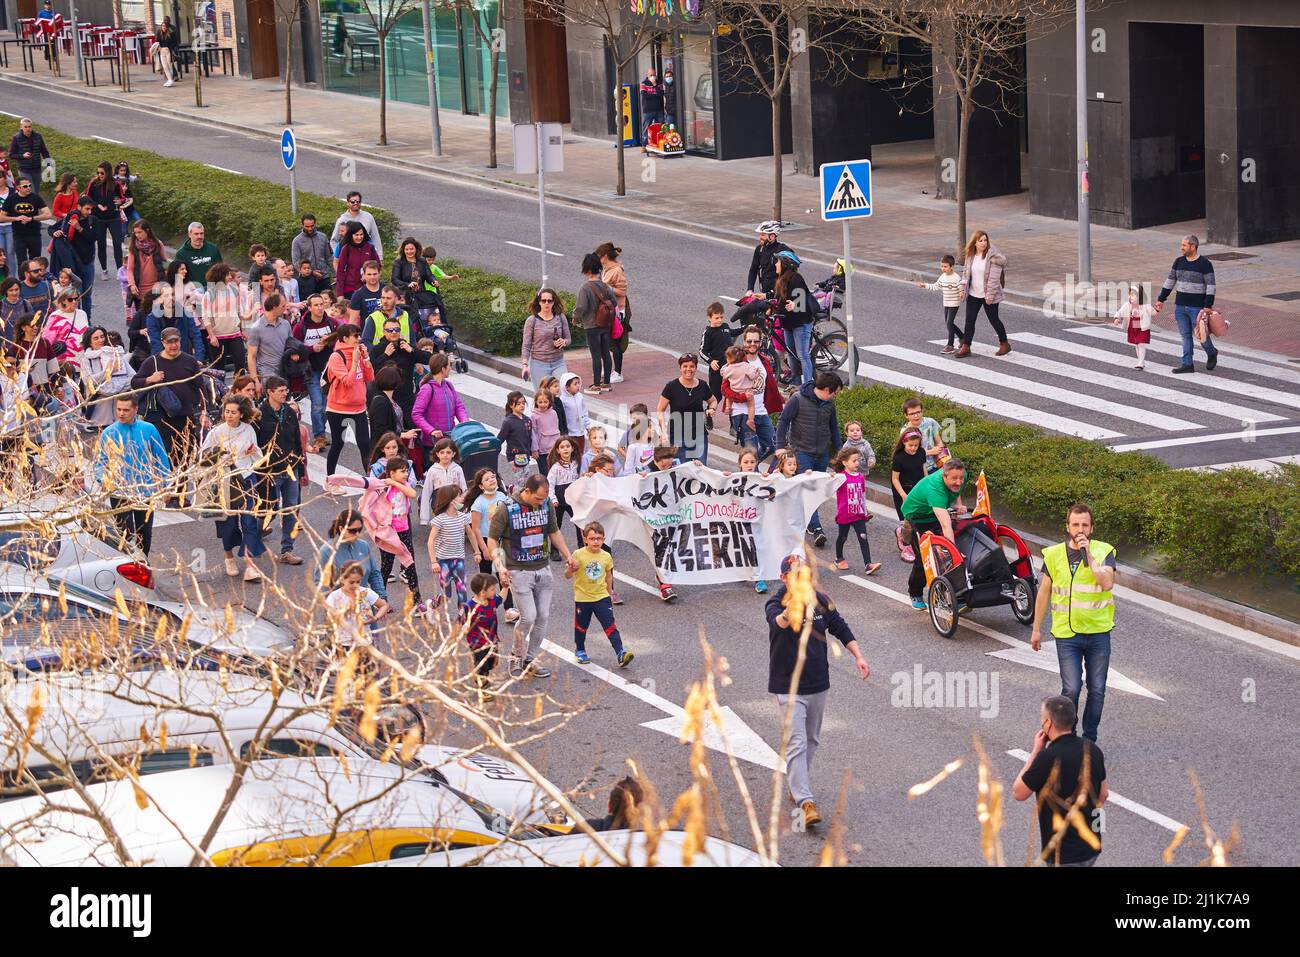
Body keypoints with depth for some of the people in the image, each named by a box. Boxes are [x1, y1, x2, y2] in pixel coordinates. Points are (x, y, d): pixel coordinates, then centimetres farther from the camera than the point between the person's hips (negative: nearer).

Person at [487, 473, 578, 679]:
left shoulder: (546, 505, 1)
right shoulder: (506, 510, -14)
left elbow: (554, 532, 17)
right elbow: (492, 539, -8)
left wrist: (568, 556, 13)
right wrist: (499, 567, -20)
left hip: (543, 569, 5)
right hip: (519, 571, -5)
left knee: (543, 616, 5)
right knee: (528, 616, -11)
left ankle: (530, 659, 18)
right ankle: (517, 658, 11)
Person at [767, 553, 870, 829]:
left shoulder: (820, 601, -1)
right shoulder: (776, 604, -17)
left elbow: (840, 628, 11)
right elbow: (779, 623, -41)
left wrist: (858, 656, 1)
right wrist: (793, 606, -62)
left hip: (818, 683, 6)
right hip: (789, 686, -6)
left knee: (811, 741, 19)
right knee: (796, 743, -13)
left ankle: (796, 786, 38)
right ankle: (806, 802, -19)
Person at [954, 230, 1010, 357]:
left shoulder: (993, 257, -16)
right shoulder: (969, 256, 2)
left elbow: (994, 278, -18)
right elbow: (966, 273, 10)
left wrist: (990, 296, -20)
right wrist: (963, 289, 4)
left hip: (988, 296, -5)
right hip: (973, 294, 5)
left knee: (994, 320, 7)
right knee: (969, 321, 3)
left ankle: (1004, 344, 24)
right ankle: (965, 347, 8)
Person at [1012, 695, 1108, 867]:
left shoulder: (1048, 757, -23)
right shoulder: (1092, 749, -1)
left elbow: (1018, 793, -9)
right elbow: (1103, 795, 11)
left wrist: (1036, 751, -5)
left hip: (1065, 854, -7)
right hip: (1091, 846, 7)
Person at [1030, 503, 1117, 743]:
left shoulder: (1103, 551, -2)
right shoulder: (1054, 555, 2)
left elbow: (1107, 583, -20)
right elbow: (1044, 592, 11)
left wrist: (1088, 554, -20)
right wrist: (1036, 629, 13)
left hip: (1098, 633, 0)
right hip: (1066, 633, 0)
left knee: (1097, 690, 6)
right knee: (1071, 689, -10)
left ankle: (1090, 739, 20)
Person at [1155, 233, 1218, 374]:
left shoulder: (1205, 264, -9)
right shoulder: (1179, 262, 8)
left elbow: (1210, 287, -12)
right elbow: (1170, 282, 14)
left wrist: (1207, 307, -18)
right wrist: (1161, 300, 12)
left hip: (1197, 307, -5)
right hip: (1180, 306, 5)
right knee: (1185, 335, 5)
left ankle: (1212, 354, 27)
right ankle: (1187, 364, 9)